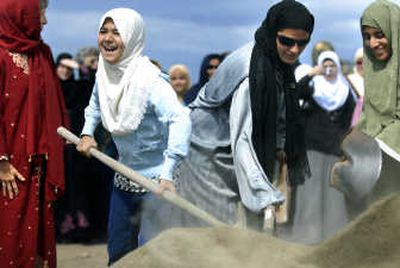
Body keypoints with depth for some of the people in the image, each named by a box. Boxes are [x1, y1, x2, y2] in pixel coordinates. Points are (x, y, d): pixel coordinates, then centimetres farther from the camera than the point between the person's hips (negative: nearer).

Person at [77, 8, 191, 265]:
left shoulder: (148, 79, -25)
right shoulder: (104, 73, -1)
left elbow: (180, 119, -38)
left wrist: (167, 175, -43)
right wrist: (87, 133, 7)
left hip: (155, 177, -7)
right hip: (125, 174, 8)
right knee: (118, 249, 15)